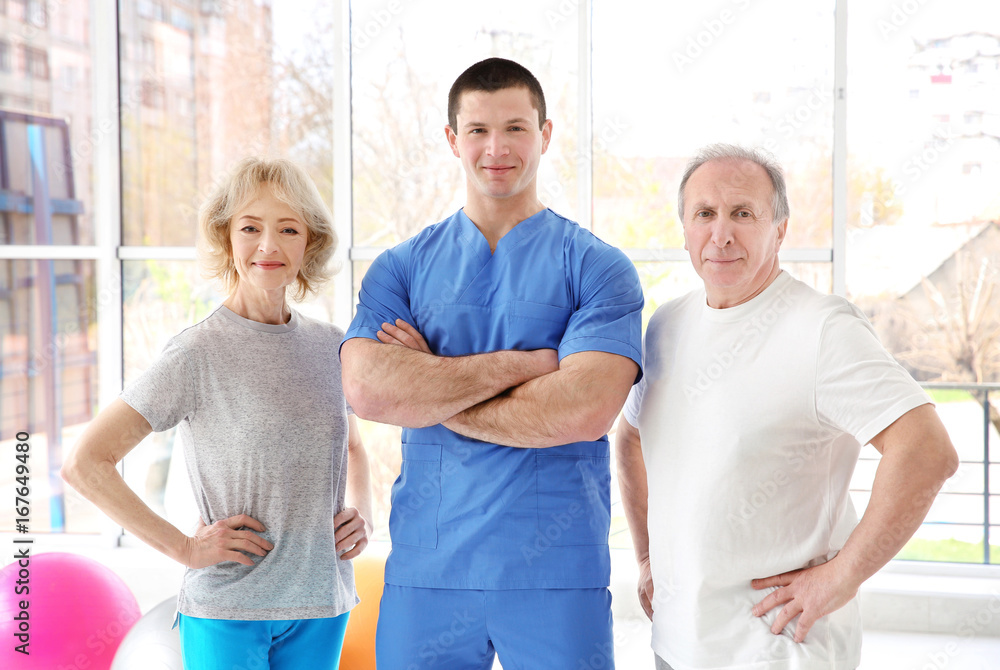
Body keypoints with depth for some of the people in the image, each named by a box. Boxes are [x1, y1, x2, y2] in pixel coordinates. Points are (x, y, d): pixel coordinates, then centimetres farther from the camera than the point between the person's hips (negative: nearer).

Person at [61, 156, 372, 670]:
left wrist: (362, 512, 5)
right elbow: (84, 463, -11)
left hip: (321, 607, 4)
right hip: (227, 610, -4)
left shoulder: (330, 347, 4)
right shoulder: (197, 355, -11)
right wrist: (183, 547, -12)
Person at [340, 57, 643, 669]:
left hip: (559, 572, -2)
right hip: (425, 568, 2)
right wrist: (518, 364, -13)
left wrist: (427, 387, -8)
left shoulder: (597, 267, 0)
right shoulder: (402, 268, 8)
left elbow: (585, 410, -15)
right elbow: (366, 389, -9)